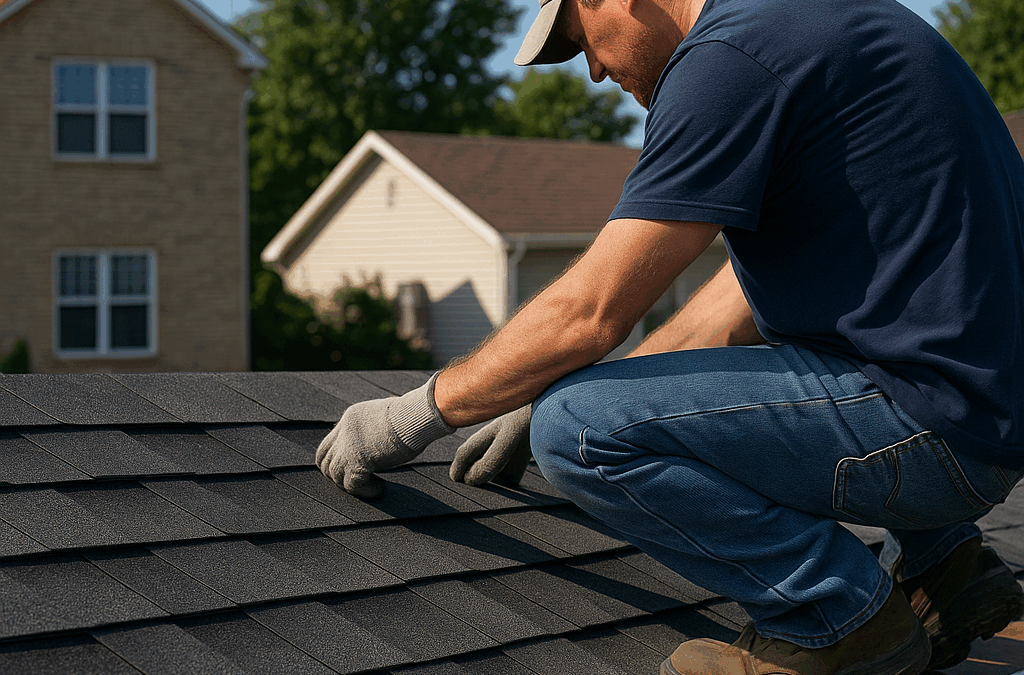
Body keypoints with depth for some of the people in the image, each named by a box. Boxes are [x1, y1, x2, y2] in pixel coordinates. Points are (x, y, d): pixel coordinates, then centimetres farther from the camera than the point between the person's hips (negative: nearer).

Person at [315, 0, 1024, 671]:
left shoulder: (724, 58, -14)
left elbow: (589, 313, -13)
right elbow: (749, 293, 22)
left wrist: (419, 412, 2)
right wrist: (546, 403, 25)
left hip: (936, 418, -10)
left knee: (577, 429, -16)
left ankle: (842, 617, -2)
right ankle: (942, 564, 19)